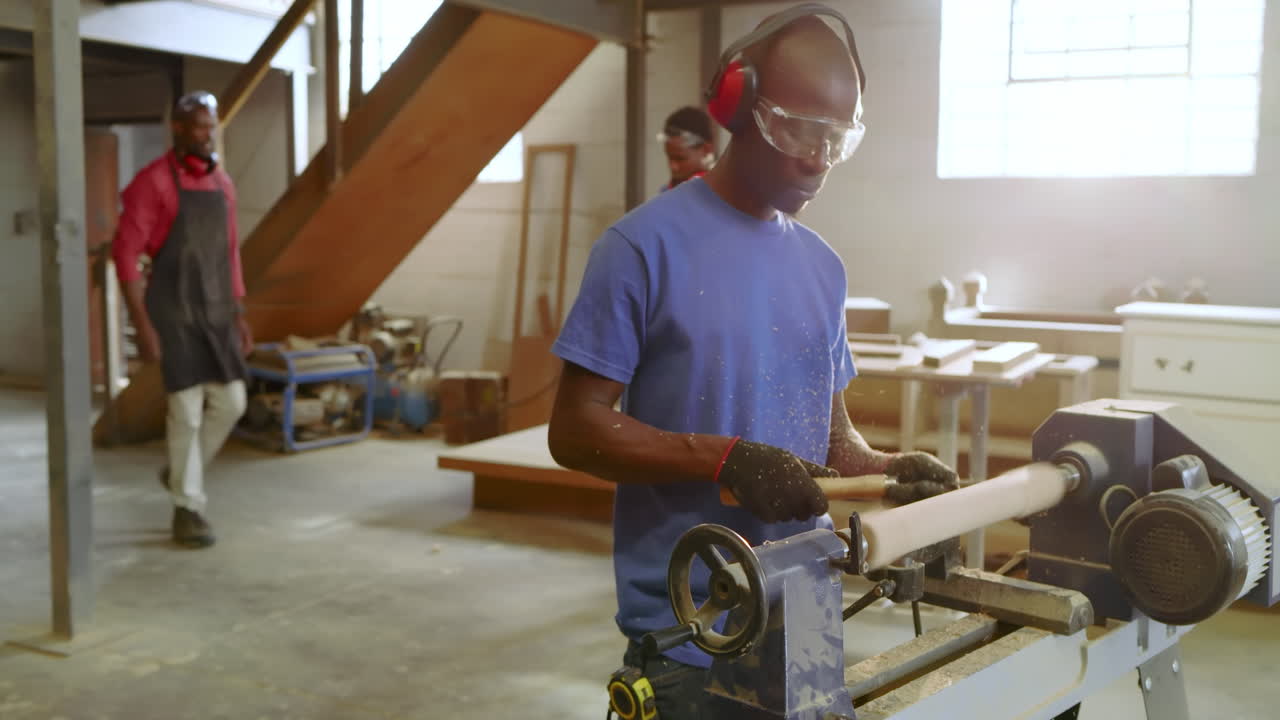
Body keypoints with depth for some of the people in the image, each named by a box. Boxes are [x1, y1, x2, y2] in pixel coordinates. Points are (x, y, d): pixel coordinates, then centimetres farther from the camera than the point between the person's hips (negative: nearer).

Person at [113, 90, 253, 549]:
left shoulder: (222, 183, 10)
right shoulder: (153, 182, -11)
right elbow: (125, 254, -13)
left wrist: (239, 315, 14)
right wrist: (142, 324, -18)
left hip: (215, 310, 7)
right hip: (172, 310, -6)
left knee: (230, 402, 5)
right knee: (187, 410, -6)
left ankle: (181, 474, 29)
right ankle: (188, 510, 6)